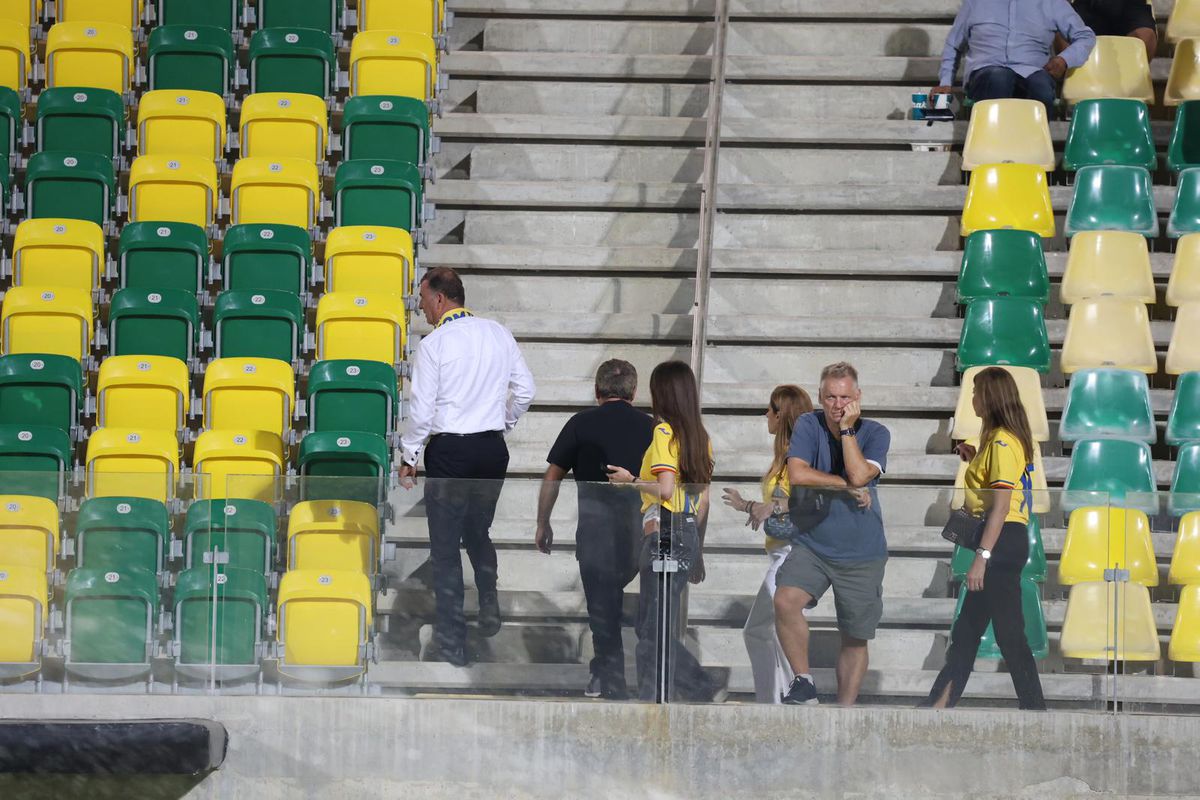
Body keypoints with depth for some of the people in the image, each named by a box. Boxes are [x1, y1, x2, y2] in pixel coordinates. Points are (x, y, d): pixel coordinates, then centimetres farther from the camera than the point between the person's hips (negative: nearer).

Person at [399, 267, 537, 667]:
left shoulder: (434, 344, -13)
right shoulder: (498, 334, 2)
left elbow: (422, 409, -12)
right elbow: (525, 390, 8)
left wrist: (408, 457, -1)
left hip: (449, 450, -5)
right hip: (493, 448, 5)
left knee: (445, 545, 5)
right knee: (479, 534, 25)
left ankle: (453, 639, 8)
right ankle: (489, 609, 24)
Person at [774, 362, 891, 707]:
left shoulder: (875, 433, -4)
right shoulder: (808, 425, -2)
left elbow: (859, 474, -21)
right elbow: (798, 474, -16)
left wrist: (847, 428, -18)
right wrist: (849, 487, -15)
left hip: (861, 553, 0)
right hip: (812, 545, 0)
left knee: (855, 638, 6)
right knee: (785, 601, -26)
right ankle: (804, 681, -11)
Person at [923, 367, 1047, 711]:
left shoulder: (1002, 442, -14)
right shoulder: (1000, 438, 17)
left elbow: (1000, 505, -20)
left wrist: (982, 557, -22)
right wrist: (974, 460, 13)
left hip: (1002, 541, -11)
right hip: (1005, 540, 11)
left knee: (1009, 632, -9)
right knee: (967, 629, 14)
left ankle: (1034, 708, -7)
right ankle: (940, 703, 20)